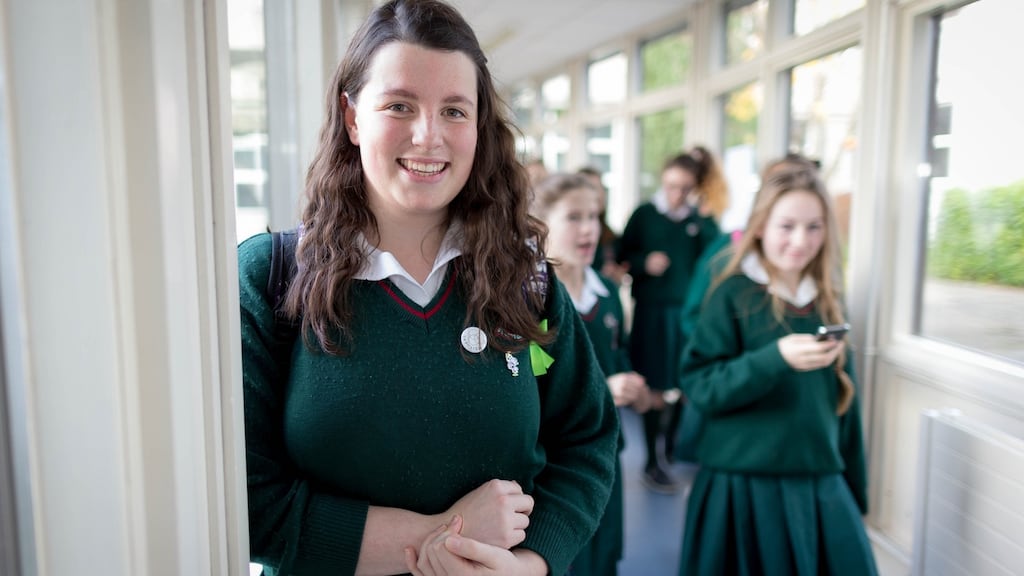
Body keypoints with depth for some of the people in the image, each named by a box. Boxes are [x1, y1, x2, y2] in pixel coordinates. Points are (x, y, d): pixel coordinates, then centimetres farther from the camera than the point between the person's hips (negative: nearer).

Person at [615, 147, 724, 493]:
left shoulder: (701, 219, 3)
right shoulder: (645, 215, -1)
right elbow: (623, 257, 3)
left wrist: (705, 221, -16)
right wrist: (645, 262, -16)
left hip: (690, 310, 2)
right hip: (652, 311, -2)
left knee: (683, 384, 11)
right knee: (656, 389, 3)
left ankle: (670, 445, 32)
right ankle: (652, 462, 14)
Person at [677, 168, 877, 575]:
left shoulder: (828, 299, 6)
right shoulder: (734, 294, -9)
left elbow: (844, 400, 12)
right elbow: (700, 386, -15)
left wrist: (854, 488, 14)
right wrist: (777, 357, -28)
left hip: (821, 485, 5)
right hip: (744, 483, -4)